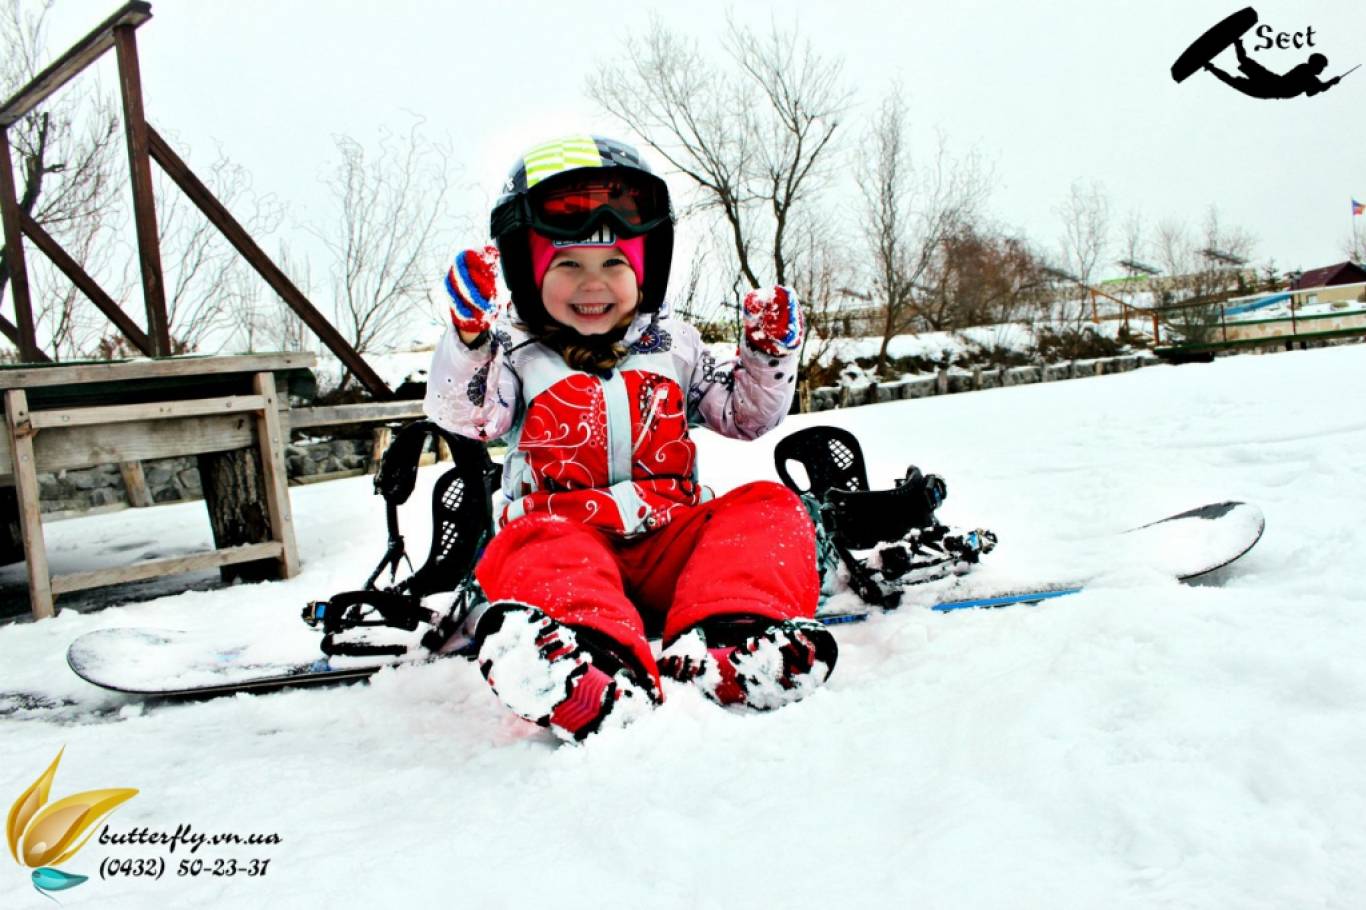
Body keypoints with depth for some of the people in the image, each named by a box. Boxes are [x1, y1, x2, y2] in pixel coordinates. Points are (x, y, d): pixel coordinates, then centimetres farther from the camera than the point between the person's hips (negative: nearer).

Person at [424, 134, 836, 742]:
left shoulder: (673, 345, 17)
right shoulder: (516, 351, 10)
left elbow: (745, 417, 21)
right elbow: (460, 412, -7)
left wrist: (768, 354, 4)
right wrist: (470, 333, -23)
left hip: (671, 540, 3)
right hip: (566, 535, -2)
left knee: (769, 507, -19)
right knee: (542, 544, -35)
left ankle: (723, 648, -44)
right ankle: (593, 665, -64)